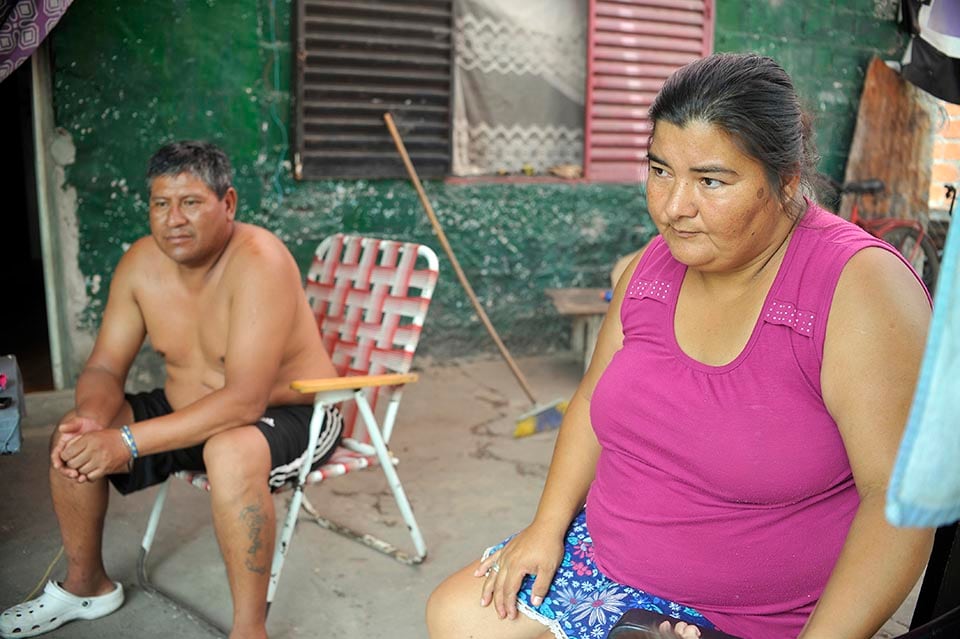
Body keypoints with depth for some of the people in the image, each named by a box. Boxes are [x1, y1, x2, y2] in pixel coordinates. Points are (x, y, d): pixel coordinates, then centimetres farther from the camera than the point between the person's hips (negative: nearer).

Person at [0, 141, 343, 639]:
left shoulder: (258, 261, -29)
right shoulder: (141, 263, -7)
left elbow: (245, 400, -35)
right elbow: (105, 368, -1)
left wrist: (129, 442, -36)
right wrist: (90, 417, -25)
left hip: (289, 416, -7)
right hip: (188, 412, 7)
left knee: (229, 454, -38)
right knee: (73, 439, -3)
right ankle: (86, 585, 22)